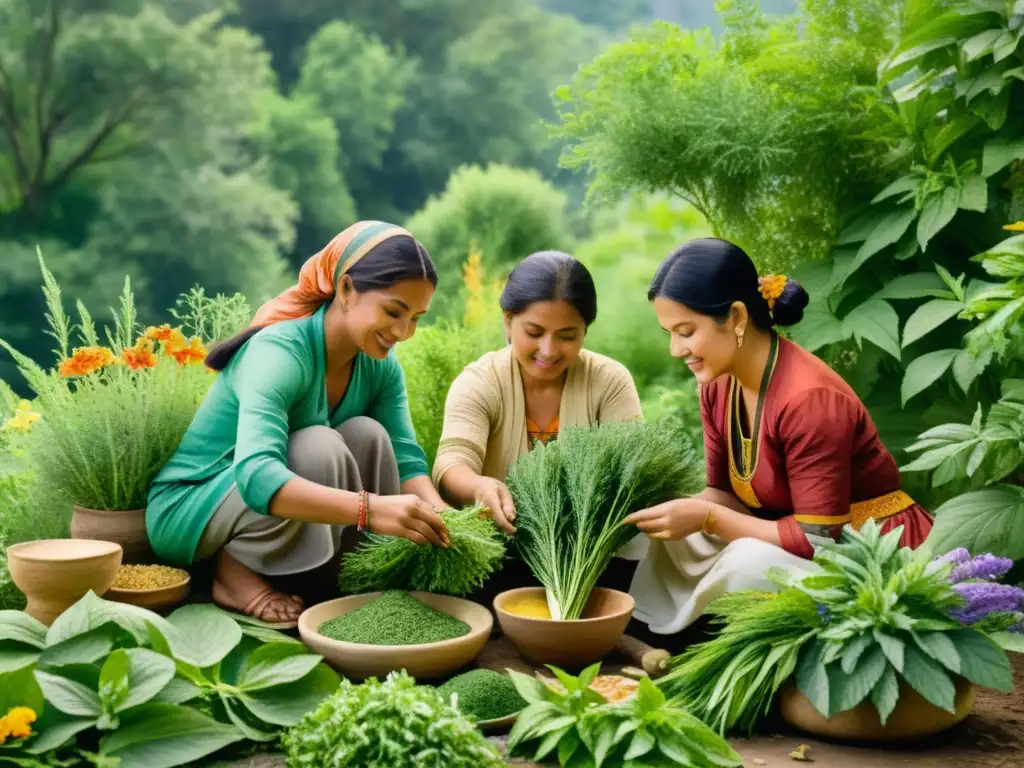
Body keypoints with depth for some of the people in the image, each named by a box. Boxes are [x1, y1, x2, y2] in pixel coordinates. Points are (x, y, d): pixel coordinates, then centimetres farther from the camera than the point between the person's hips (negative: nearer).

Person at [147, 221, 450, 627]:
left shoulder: (380, 365, -6)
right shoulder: (278, 352, -30)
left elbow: (406, 459, -10)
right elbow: (255, 475, -44)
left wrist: (441, 517, -33)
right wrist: (370, 509, -56)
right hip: (185, 509, -6)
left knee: (368, 434, -16)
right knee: (319, 447, -31)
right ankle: (236, 573, -13)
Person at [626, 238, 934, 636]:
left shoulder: (809, 399, -27)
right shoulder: (718, 385, -1)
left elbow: (819, 541, -26)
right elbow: (729, 494, 5)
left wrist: (706, 519, -28)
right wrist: (669, 509, -16)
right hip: (804, 544, 8)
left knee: (753, 560, -34)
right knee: (671, 539, -7)